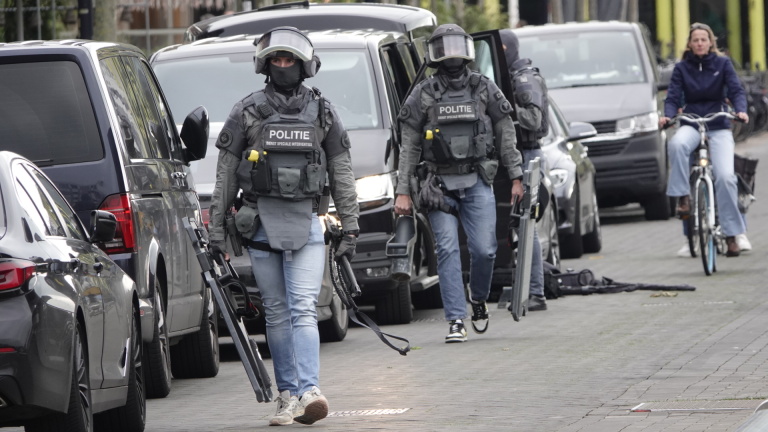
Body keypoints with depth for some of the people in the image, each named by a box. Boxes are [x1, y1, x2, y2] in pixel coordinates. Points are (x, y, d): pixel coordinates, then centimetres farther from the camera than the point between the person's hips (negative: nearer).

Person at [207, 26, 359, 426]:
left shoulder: (322, 113, 8)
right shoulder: (247, 112, 6)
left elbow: (341, 173, 10)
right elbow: (226, 173, 7)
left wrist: (350, 226, 5)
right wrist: (216, 224, 3)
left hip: (305, 221, -1)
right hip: (261, 222, 1)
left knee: (303, 309, -12)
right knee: (276, 313, 4)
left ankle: (309, 392, -23)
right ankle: (288, 394, 9)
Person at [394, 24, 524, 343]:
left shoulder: (484, 89, 6)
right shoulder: (423, 95, 4)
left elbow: (506, 134, 10)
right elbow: (409, 146, 5)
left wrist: (516, 177, 5)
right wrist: (402, 191, 0)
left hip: (477, 184, 0)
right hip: (440, 185, 0)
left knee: (483, 249, -8)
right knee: (448, 250, -8)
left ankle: (478, 299, 22)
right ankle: (456, 322, -8)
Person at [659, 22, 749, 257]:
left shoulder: (722, 64, 5)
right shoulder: (681, 68, 6)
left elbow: (736, 90, -2)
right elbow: (673, 97, 1)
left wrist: (741, 110, -22)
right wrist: (668, 115, -20)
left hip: (718, 127, 0)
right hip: (691, 126, 0)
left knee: (725, 177, -19)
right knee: (677, 144, -38)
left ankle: (732, 235, -10)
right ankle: (683, 196, -26)